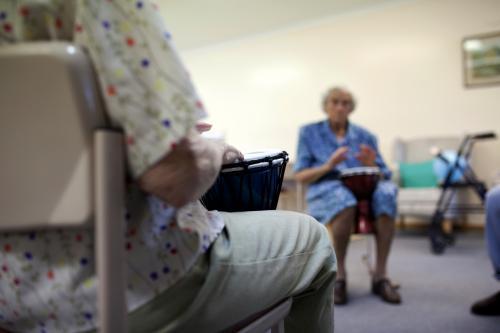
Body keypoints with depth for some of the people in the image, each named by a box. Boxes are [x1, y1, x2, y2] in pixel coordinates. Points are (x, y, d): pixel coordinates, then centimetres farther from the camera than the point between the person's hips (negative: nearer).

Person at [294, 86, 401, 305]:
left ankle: (380, 275, -28)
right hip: (325, 191, -2)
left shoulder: (365, 136, 16)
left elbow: (384, 176, 13)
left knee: (386, 193, -34)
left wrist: (371, 166, -10)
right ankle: (339, 275, -25)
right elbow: (300, 176, 3)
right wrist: (328, 166, -14)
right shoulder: (310, 133, 11)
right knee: (344, 197, -40)